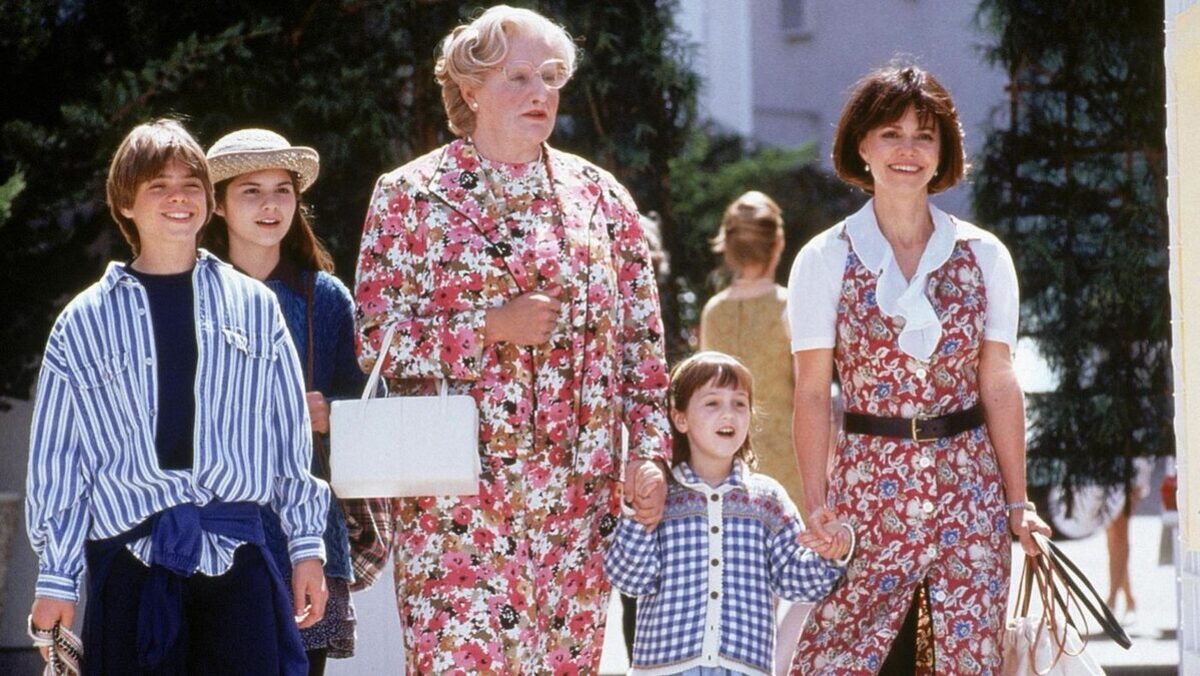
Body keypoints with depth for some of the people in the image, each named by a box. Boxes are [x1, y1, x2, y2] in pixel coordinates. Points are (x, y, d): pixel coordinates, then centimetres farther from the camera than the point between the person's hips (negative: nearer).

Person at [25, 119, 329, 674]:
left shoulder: (254, 306, 12)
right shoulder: (85, 323, 9)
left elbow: (291, 432, 15)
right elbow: (55, 456, 10)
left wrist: (306, 545, 12)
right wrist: (55, 577, 8)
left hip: (238, 556, 1)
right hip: (130, 561, 0)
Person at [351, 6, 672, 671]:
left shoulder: (599, 195, 12)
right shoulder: (410, 194, 2)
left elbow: (641, 341, 12)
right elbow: (378, 342, -3)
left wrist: (650, 454, 3)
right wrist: (492, 328, -13)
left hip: (578, 497, 3)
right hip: (458, 501, -3)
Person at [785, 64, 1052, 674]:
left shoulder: (983, 256, 5)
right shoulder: (824, 261, 1)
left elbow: (999, 386, 5)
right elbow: (812, 394, 0)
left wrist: (1018, 502, 1)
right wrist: (816, 506, -6)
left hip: (969, 487, 2)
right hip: (870, 486, -2)